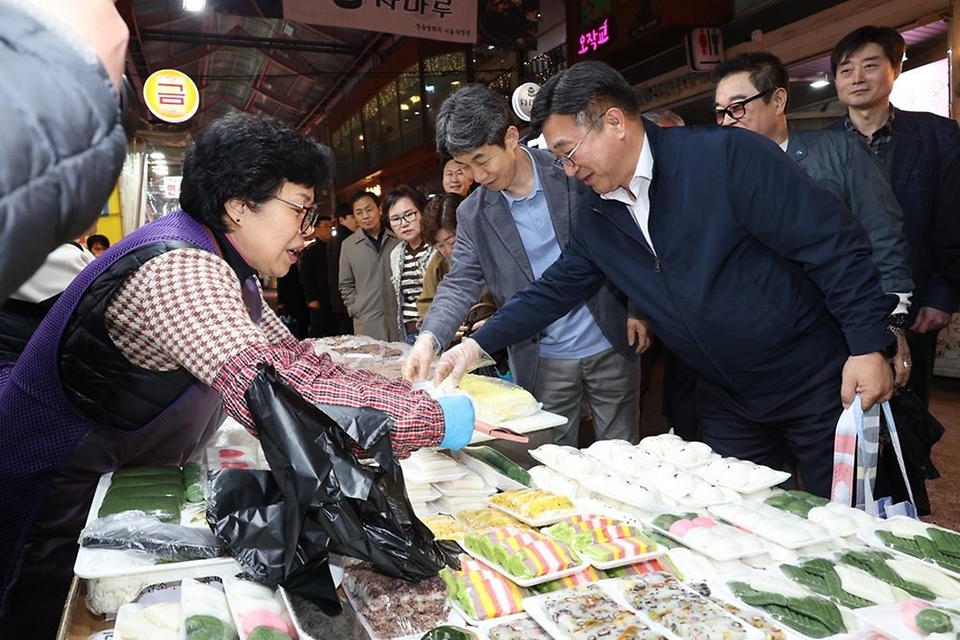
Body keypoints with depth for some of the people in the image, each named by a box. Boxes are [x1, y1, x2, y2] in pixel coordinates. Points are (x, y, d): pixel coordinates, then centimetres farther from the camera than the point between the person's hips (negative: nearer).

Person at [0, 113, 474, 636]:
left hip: (127, 478, 9)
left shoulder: (220, 267, 2)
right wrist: (434, 420, -33)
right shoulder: (178, 269, -31)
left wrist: (419, 398, -8)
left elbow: (297, 364, 2)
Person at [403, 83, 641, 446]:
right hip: (543, 362, 1)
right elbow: (460, 285, -4)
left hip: (610, 346, -1)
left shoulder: (572, 172, -8)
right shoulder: (473, 214, -2)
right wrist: (429, 338, -21)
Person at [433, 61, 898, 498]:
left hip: (818, 384, -5)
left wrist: (867, 346, -19)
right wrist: (476, 345, 0)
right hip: (726, 402, 6)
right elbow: (554, 291, 6)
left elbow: (834, 243, -17)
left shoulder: (727, 156, -19)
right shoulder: (598, 217, 0)